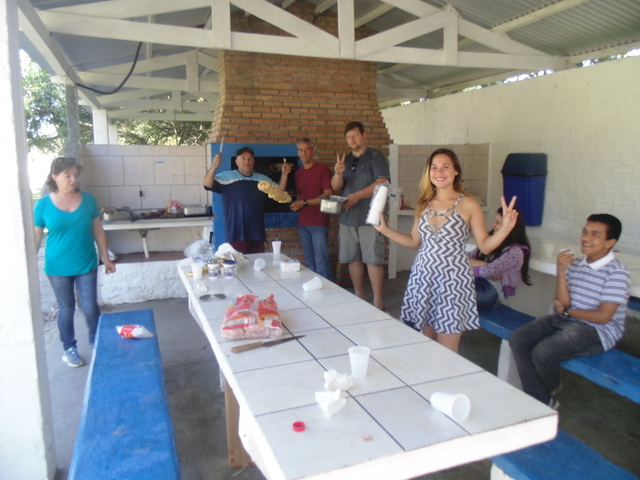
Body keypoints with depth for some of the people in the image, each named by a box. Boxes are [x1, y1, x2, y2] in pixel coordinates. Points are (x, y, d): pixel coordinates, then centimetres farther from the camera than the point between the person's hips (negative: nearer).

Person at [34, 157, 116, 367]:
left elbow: (98, 231, 3)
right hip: (58, 267, -1)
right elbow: (36, 237, -1)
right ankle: (69, 349, 30)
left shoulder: (88, 200, -3)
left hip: (86, 265, 1)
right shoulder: (43, 205, -7)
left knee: (90, 308, 4)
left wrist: (106, 258, 3)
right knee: (67, 309, 11)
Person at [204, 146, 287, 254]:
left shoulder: (263, 179, 14)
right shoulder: (227, 176, -1)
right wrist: (214, 167, -29)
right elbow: (208, 184, -13)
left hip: (257, 234, 5)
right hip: (236, 234, -5)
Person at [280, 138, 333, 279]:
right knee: (309, 262, 10)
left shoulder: (322, 169, -4)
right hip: (303, 223, 6)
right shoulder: (298, 173, 15)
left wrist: (305, 203, -12)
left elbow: (328, 194, -11)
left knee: (321, 262, -5)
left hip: (319, 223, -6)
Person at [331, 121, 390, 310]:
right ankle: (358, 298, 21)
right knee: (354, 259, 9)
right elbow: (335, 187, 11)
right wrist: (338, 172, -10)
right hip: (348, 218, 6)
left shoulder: (375, 156, 0)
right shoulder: (345, 160, 16)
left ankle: (378, 303, 1)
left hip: (369, 218, -5)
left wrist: (358, 196, -21)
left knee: (373, 260, -4)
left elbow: (382, 183, -12)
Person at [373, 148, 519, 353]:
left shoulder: (469, 204, -4)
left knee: (446, 354, 1)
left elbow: (485, 246, -3)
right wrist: (384, 229, 11)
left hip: (453, 281, -4)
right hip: (422, 277, 4)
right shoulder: (424, 204, 8)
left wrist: (505, 227, -19)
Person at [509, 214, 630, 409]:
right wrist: (561, 272, -14)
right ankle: (542, 400, -4)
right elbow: (563, 302, -2)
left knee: (543, 352, -25)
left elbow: (603, 316, -16)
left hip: (598, 330, -6)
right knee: (517, 339, -12)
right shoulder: (575, 264, 4)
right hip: (566, 320, 7)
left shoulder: (616, 272, -12)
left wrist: (566, 311, -4)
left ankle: (551, 388, 14)